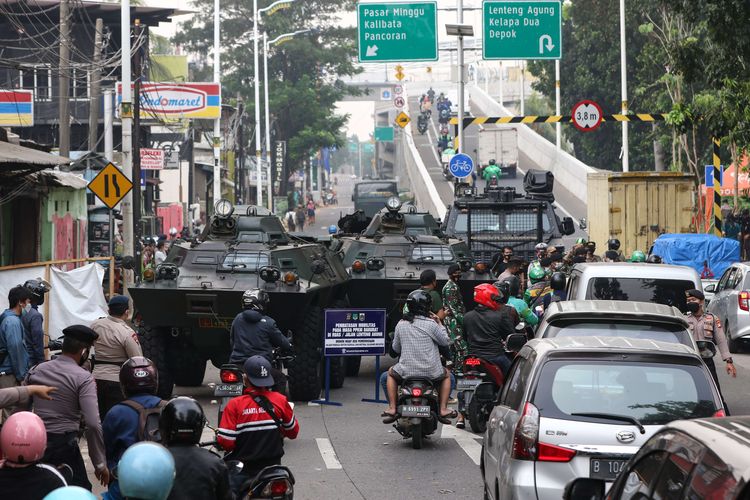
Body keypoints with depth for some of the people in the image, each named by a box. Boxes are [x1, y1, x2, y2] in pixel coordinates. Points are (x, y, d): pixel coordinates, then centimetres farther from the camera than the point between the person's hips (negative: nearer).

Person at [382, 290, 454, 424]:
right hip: (431, 372, -2)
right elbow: (446, 341, 1)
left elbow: (396, 348, 12)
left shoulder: (401, 324, 0)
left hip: (406, 371, 2)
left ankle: (392, 409, 20)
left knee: (391, 373, 32)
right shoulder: (431, 324, -10)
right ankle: (443, 409, 18)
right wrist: (440, 324, 12)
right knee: (446, 375, 30)